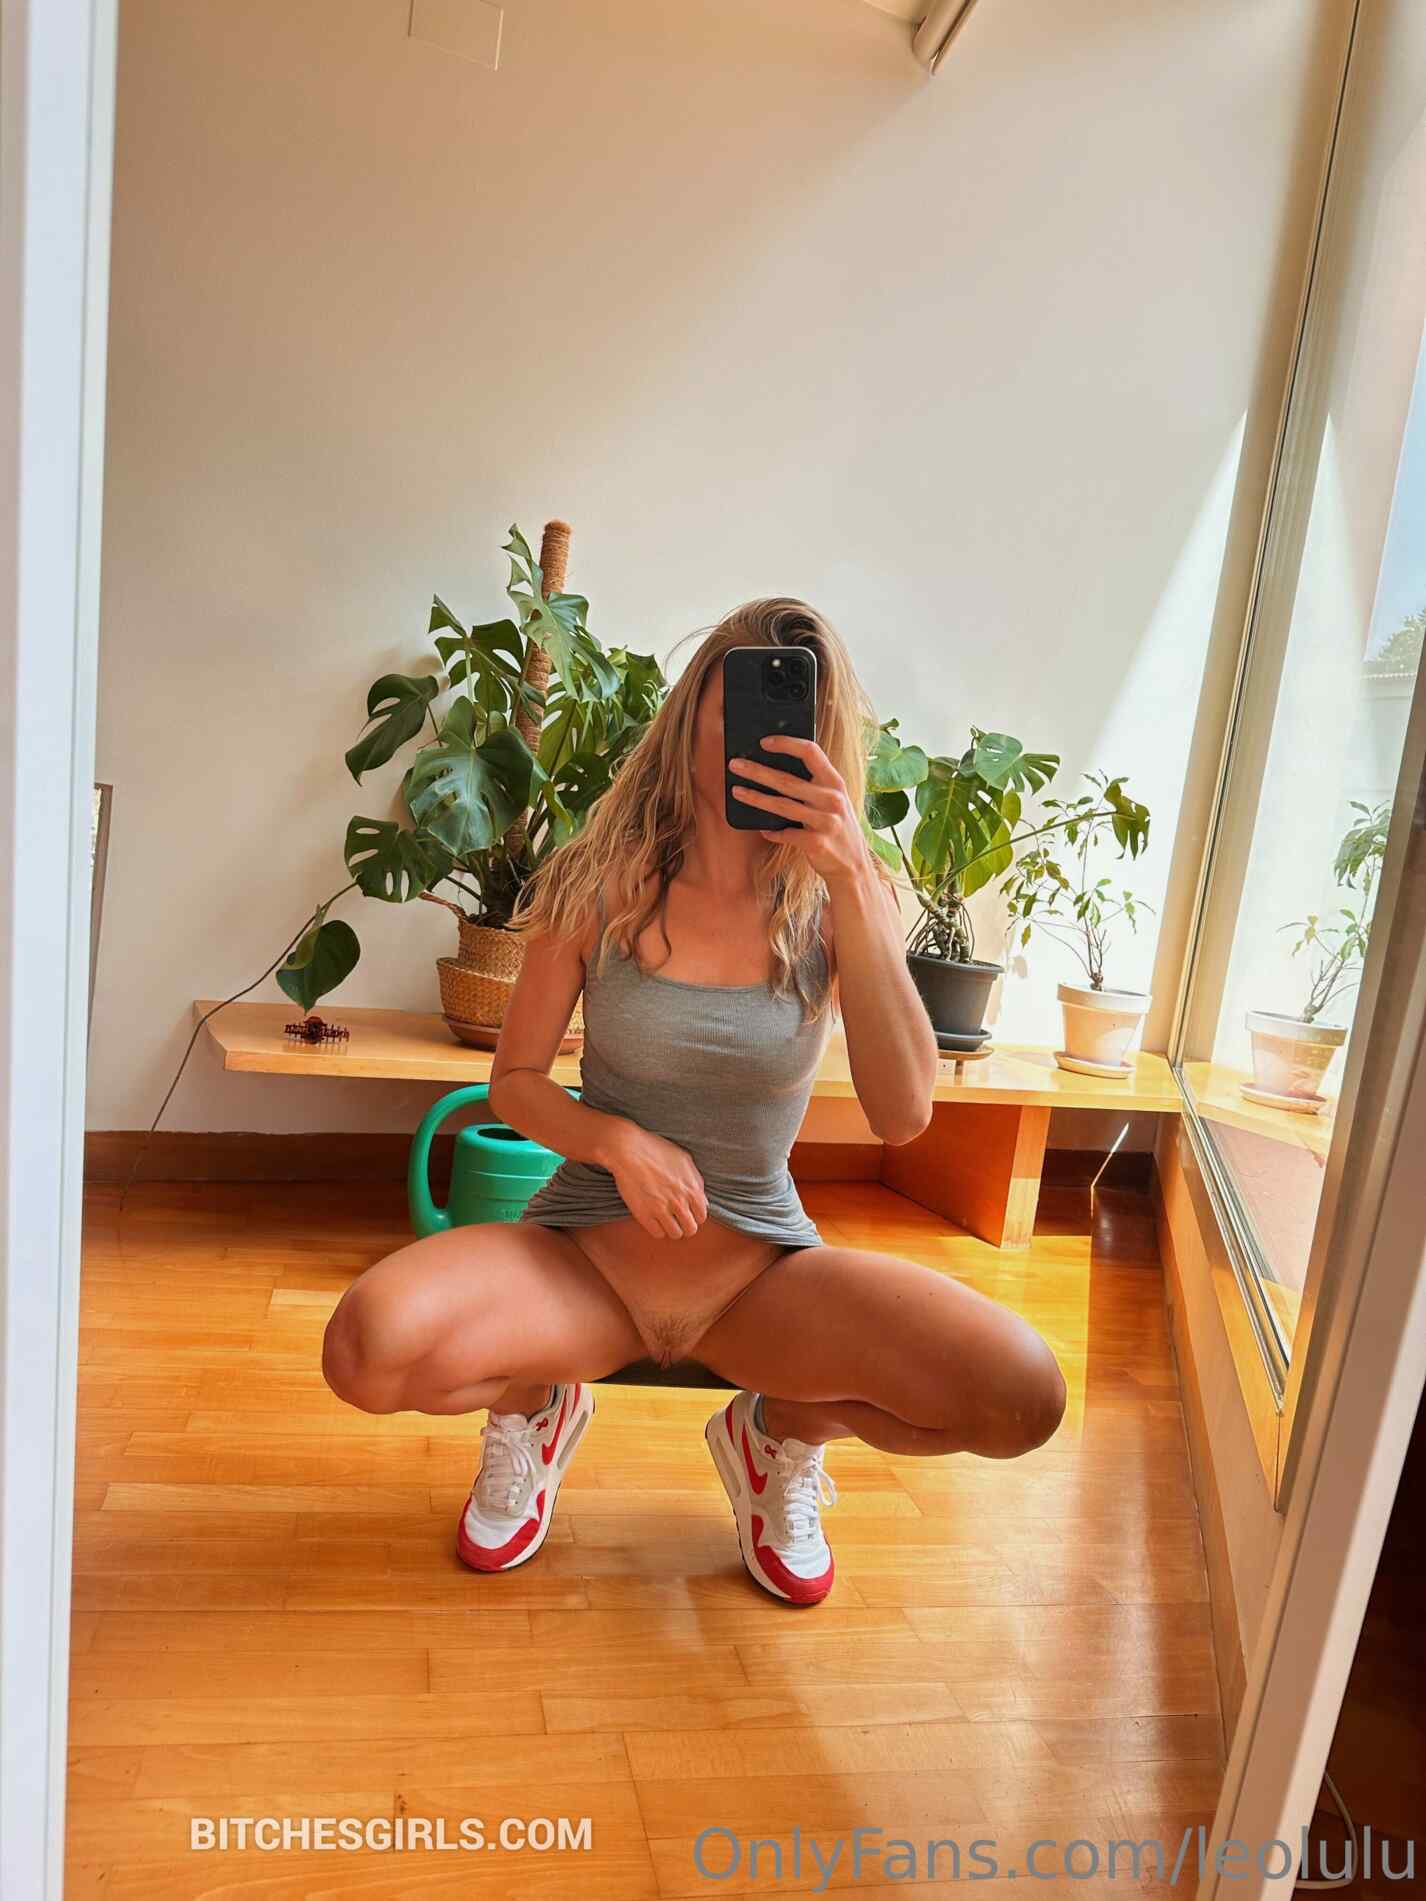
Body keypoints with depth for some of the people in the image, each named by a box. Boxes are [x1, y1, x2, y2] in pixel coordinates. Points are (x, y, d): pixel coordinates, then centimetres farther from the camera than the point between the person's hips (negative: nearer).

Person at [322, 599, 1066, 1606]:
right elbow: (516, 1080, 3)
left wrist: (851, 882, -27)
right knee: (368, 1351, -29)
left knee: (1023, 1393, -21)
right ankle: (536, 1399, 8)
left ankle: (780, 1430, 10)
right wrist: (615, 1140, -18)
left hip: (764, 1270, 1)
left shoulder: (842, 902, -4)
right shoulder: (601, 882, -5)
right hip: (587, 1252, 0)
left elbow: (904, 1114, -20)